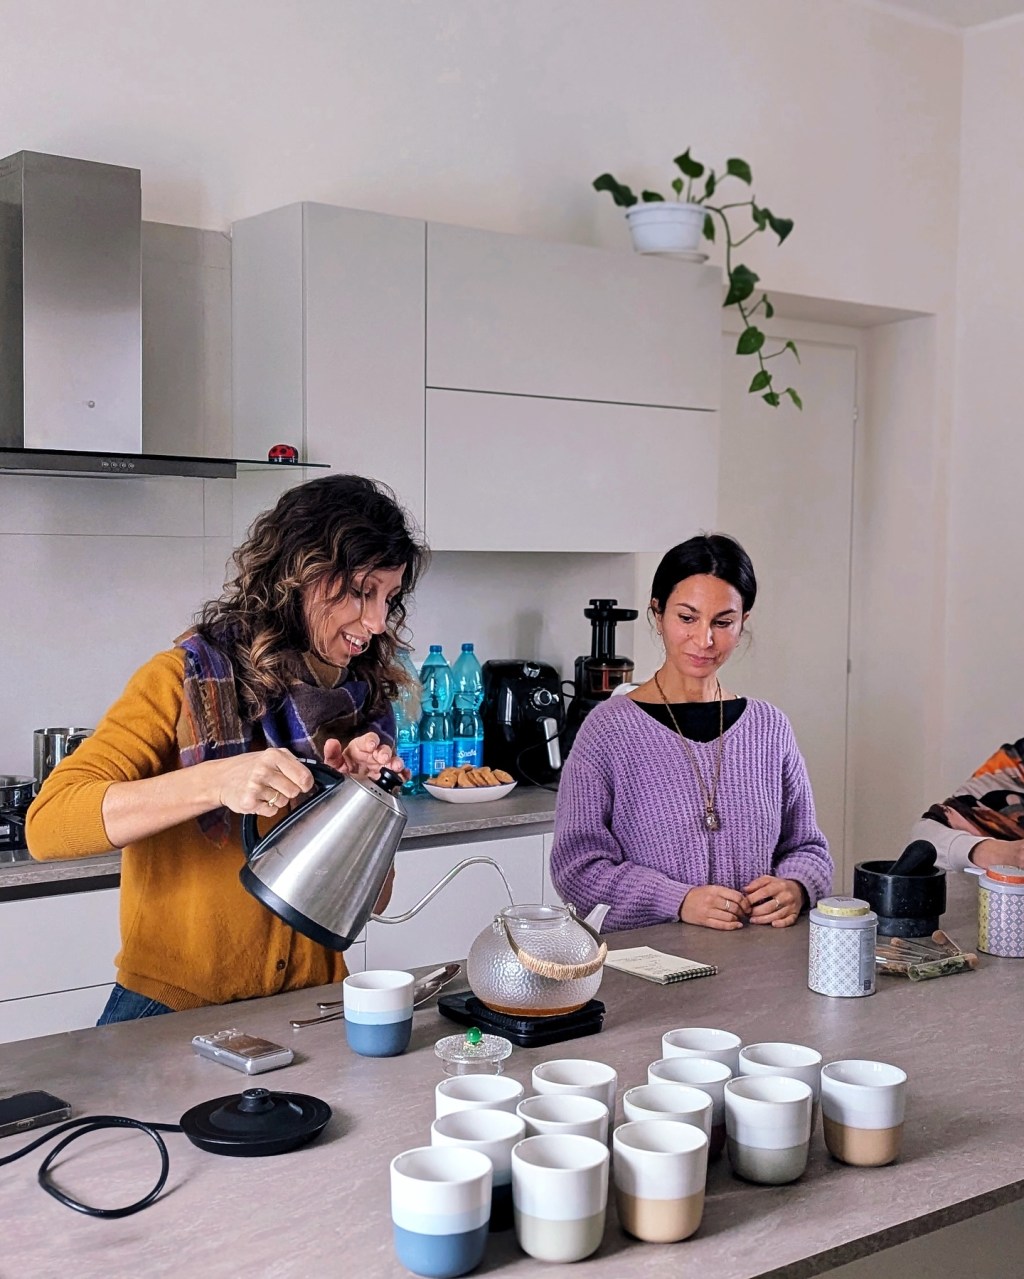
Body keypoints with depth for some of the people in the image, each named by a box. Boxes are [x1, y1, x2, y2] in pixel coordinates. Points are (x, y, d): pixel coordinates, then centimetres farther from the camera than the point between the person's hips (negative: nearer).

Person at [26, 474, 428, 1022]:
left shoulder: (361, 701, 6)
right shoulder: (185, 679, -7)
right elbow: (46, 822, -18)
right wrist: (215, 782, -29)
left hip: (306, 1015, 4)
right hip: (169, 1014, -3)